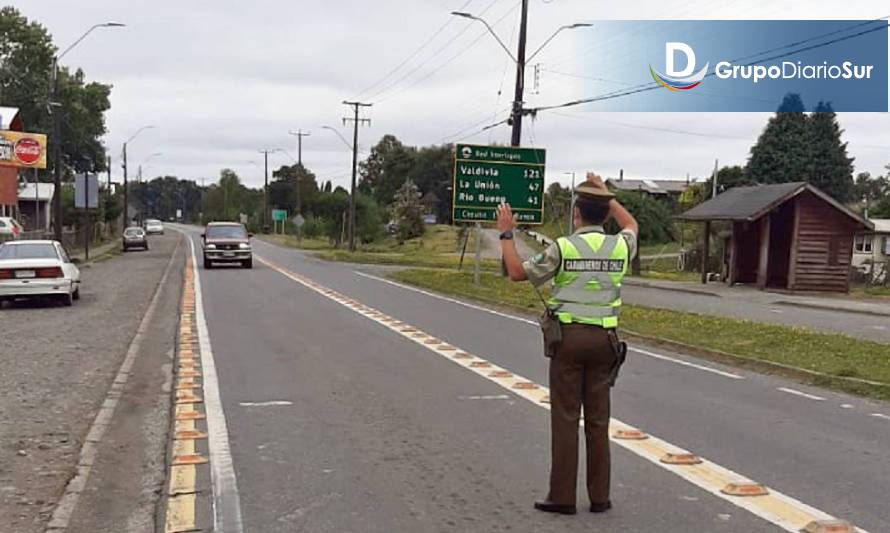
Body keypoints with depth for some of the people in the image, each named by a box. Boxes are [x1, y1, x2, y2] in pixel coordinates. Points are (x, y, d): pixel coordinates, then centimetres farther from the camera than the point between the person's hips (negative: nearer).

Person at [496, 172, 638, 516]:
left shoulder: (562, 248, -8)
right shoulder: (619, 247, 2)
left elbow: (517, 272, 1)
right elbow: (631, 225, 27)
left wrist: (506, 234, 11)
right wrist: (606, 195, 30)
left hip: (568, 336, -3)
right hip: (604, 339, 3)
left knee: (565, 418, 1)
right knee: (598, 419, 8)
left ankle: (562, 497, 5)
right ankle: (600, 497, 14)